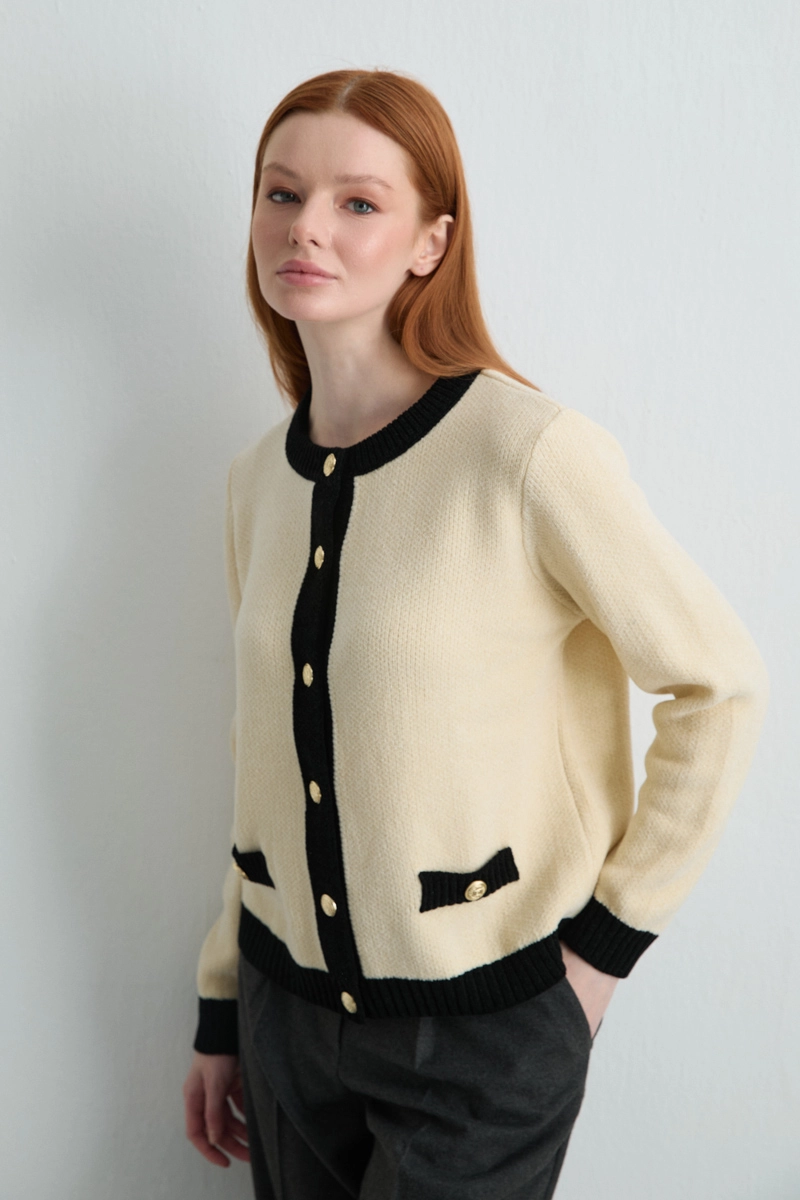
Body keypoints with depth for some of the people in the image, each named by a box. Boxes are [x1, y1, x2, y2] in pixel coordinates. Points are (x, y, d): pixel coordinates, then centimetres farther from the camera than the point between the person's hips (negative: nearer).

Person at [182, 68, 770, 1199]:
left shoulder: (534, 452, -17)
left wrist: (610, 934, -9)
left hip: (483, 1030, -5)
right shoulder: (258, 477, 2)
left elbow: (724, 687, -11)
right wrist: (223, 1012, 13)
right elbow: (269, 762, 9)